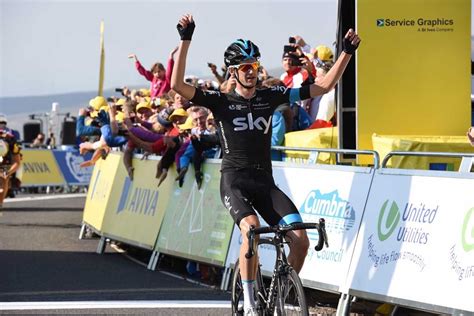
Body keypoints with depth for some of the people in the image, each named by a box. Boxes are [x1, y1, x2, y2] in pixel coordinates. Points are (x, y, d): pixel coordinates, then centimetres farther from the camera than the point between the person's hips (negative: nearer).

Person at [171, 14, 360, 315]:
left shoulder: (270, 96, 8)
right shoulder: (221, 101, -1)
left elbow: (324, 87, 9)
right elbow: (178, 85, -15)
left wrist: (347, 52, 1)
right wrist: (185, 40, -22)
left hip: (265, 181, 4)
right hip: (234, 180, -4)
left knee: (301, 239, -16)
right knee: (252, 229, -33)